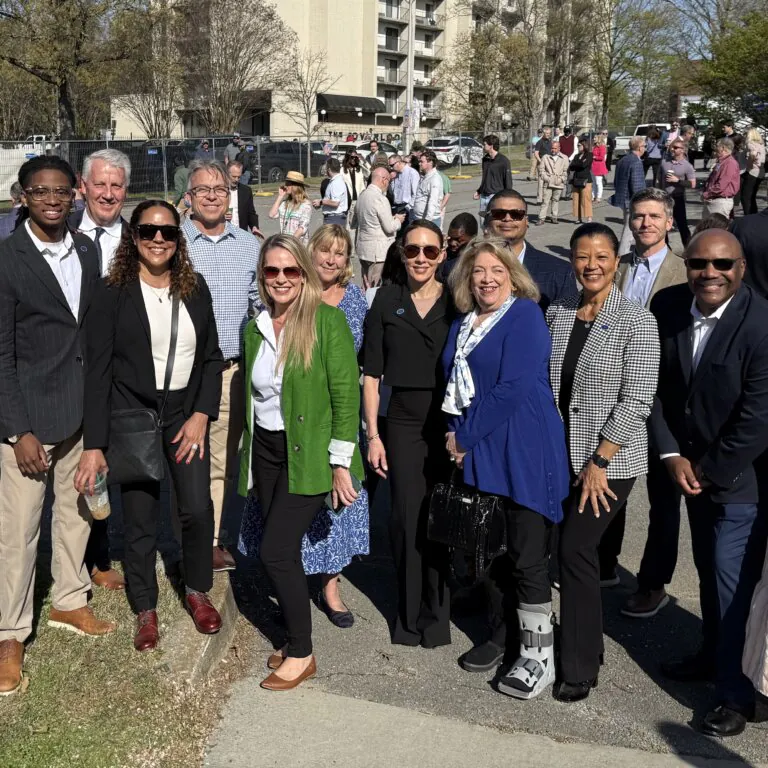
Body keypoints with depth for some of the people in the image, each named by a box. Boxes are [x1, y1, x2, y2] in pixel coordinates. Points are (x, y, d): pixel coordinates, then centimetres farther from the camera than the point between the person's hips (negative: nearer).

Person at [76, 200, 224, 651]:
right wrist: (94, 445, -11)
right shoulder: (113, 293, -6)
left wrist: (202, 415, -6)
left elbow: (212, 357, 6)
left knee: (198, 509, -6)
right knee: (140, 519, 5)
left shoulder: (195, 288, 3)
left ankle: (198, 590, 20)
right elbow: (98, 370, -8)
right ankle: (146, 609, 25)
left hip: (187, 414, 2)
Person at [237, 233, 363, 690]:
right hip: (267, 452, 6)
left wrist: (341, 462, -14)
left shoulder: (327, 320, -10)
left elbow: (346, 393, -13)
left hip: (308, 454, -6)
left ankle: (302, 655, 8)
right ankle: (296, 640, 26)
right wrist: (247, 457, 17)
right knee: (285, 553, 10)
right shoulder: (255, 327, 9)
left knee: (277, 552, -9)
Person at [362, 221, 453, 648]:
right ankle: (411, 615, 18)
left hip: (450, 424, 0)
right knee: (407, 519, 2)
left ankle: (435, 613, 21)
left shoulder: (456, 302, 3)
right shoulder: (387, 301, 3)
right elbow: (371, 374, 3)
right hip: (403, 424, 0)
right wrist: (373, 434, -2)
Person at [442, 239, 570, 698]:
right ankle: (504, 635, 30)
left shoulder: (525, 315, -8)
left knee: (528, 556, -3)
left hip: (524, 455, -7)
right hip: (479, 454, 7)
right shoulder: (462, 327, 15)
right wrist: (455, 436, -2)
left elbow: (513, 387, -17)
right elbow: (455, 387, 16)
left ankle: (539, 655, 9)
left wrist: (466, 438, -13)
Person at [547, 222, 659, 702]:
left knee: (576, 551, -7)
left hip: (610, 460, -5)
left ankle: (579, 668, 8)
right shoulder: (557, 314, 7)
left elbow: (637, 401, -14)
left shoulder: (636, 321, -10)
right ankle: (587, 645, 29)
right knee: (573, 550, 10)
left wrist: (599, 462, -15)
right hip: (561, 456, 5)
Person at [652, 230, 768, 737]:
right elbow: (657, 387, 0)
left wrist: (712, 471, -12)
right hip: (692, 466, 6)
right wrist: (673, 456, -6)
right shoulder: (668, 306, -6)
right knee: (708, 571, 21)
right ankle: (713, 656, 41)